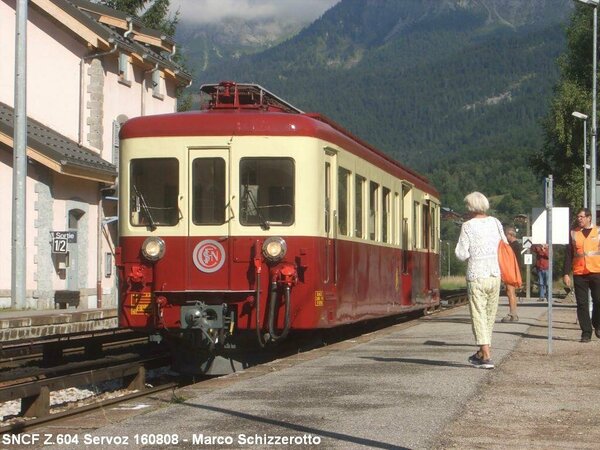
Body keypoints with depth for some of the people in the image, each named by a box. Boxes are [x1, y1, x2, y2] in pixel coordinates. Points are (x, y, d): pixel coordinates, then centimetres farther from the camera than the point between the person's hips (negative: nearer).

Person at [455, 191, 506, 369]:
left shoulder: (468, 226, -8)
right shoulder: (495, 222, 5)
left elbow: (461, 254, -8)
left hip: (476, 276, -5)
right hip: (495, 275, 5)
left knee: (478, 316, -1)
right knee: (490, 315, 15)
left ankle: (486, 357, -9)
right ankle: (481, 353, 26)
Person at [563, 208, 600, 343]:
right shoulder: (573, 233, 9)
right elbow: (568, 254, 8)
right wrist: (566, 273, 1)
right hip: (579, 274, 1)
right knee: (582, 304, 0)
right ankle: (586, 332, 5)